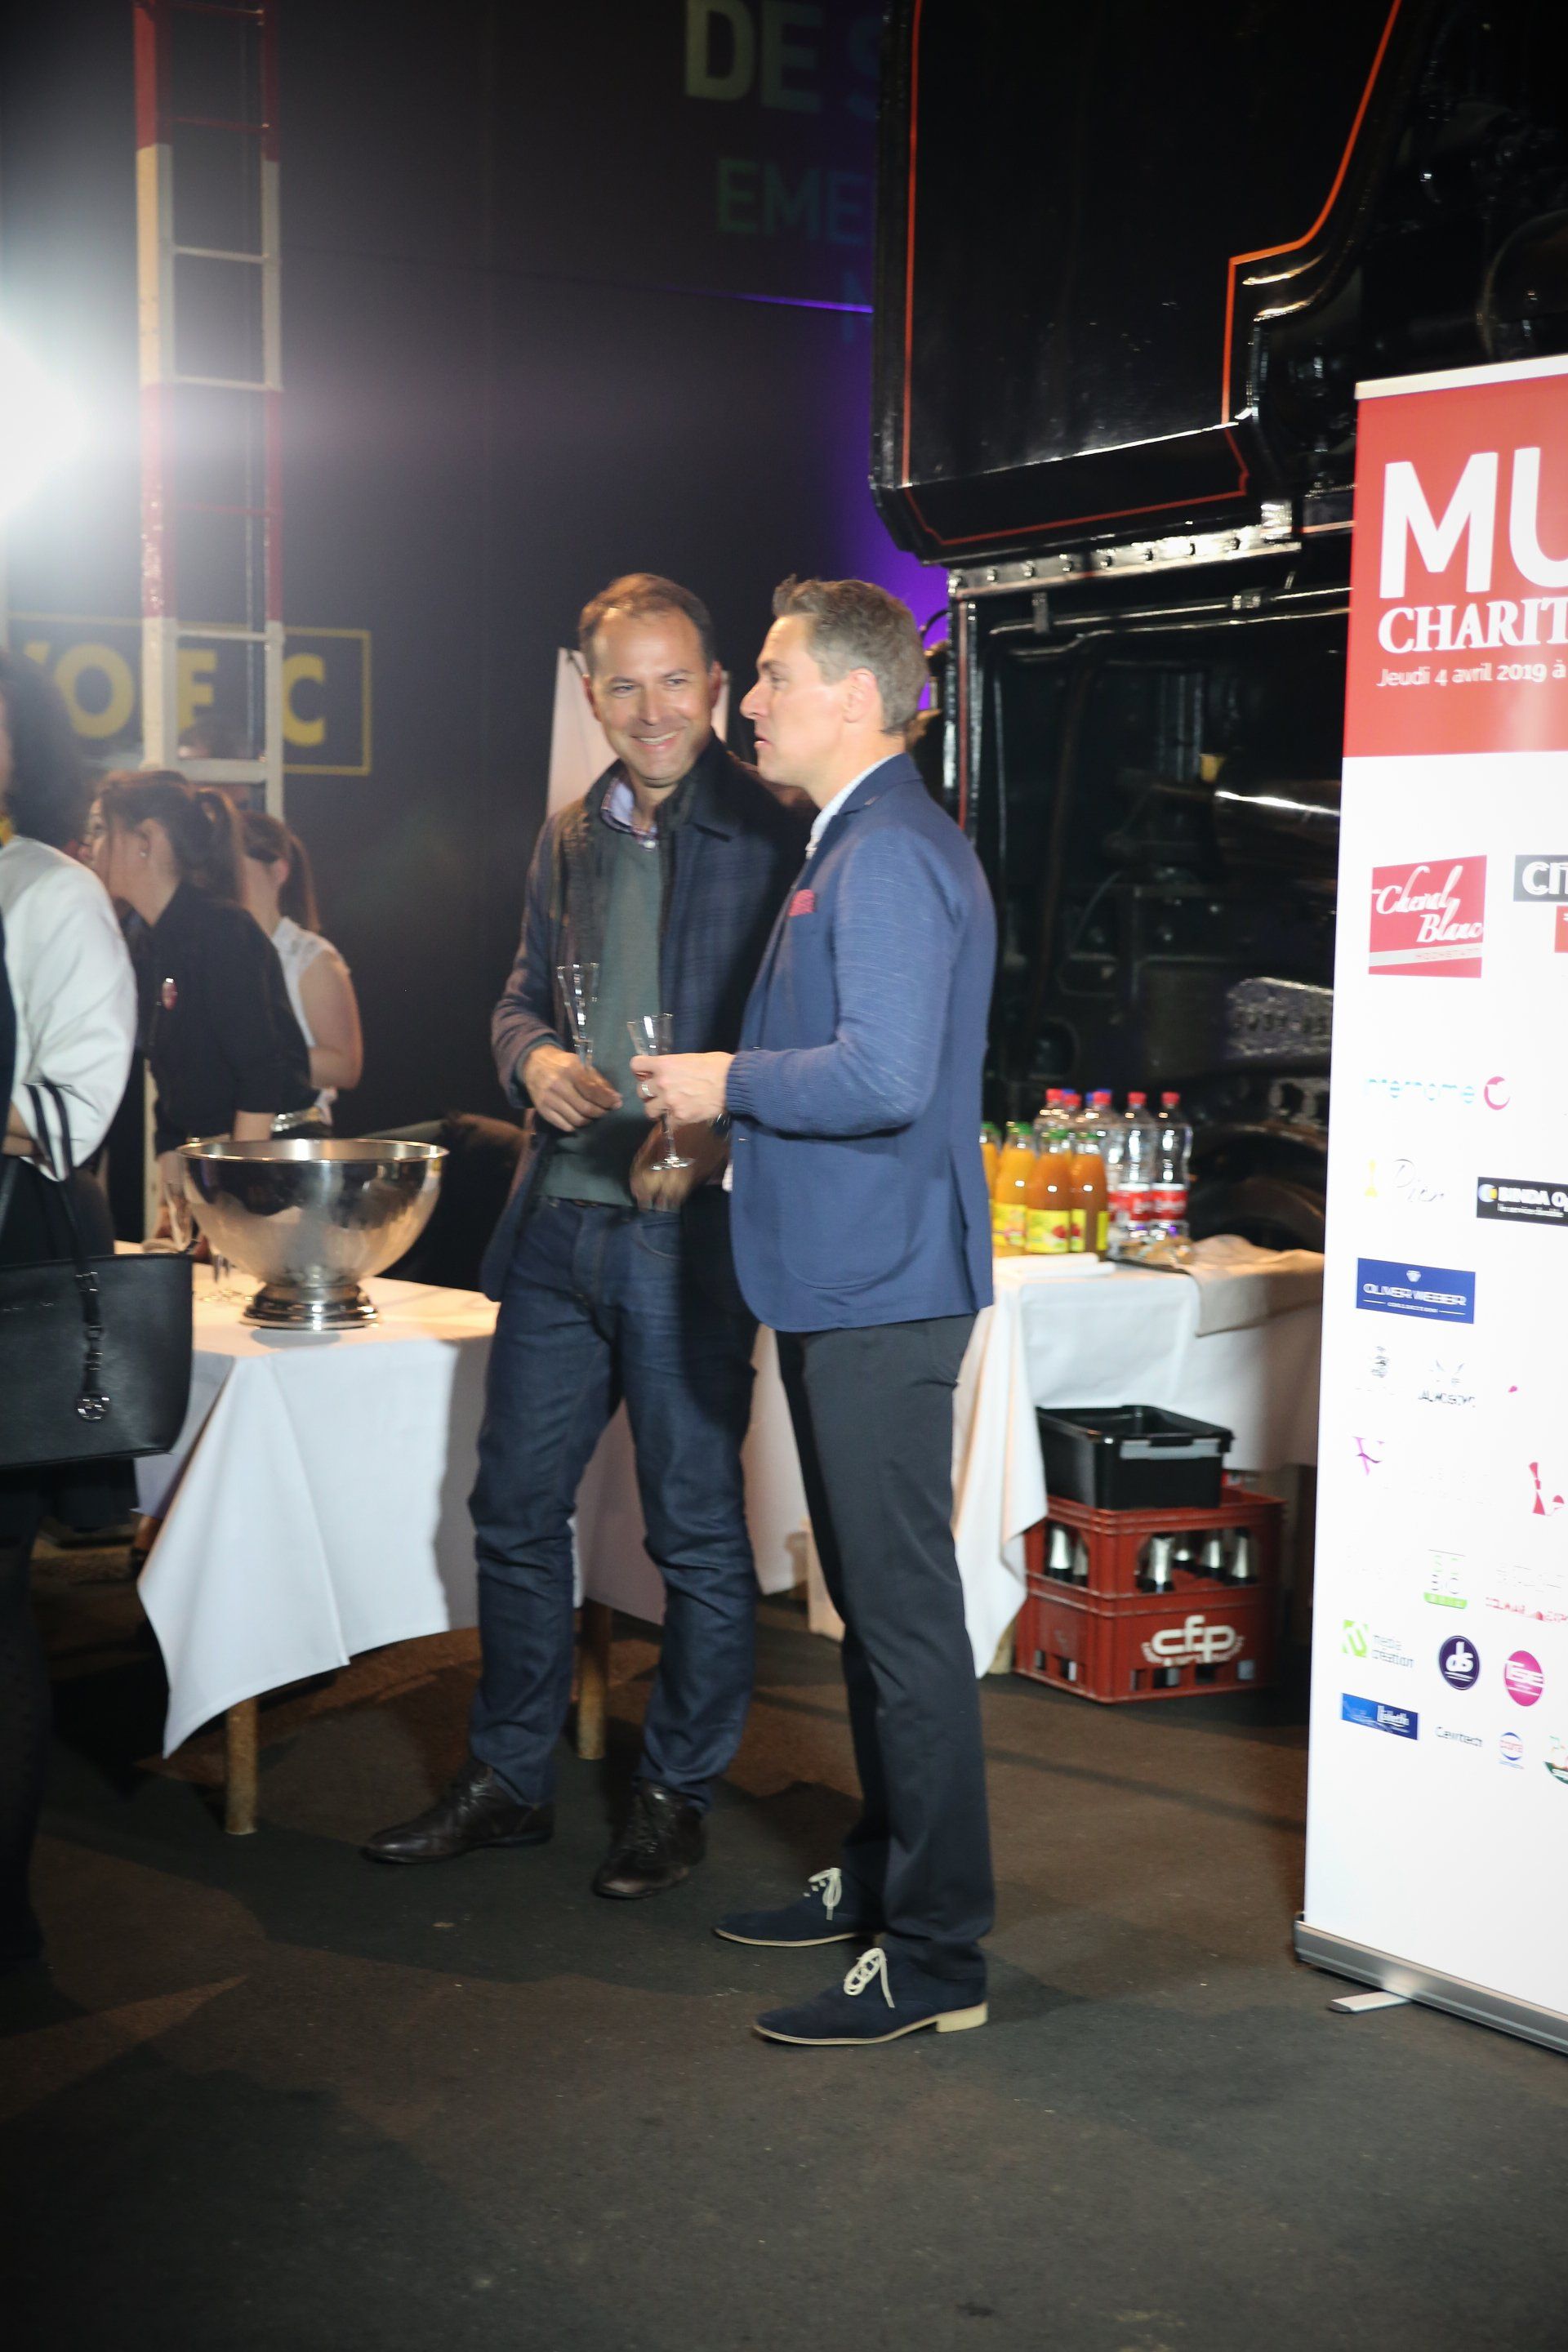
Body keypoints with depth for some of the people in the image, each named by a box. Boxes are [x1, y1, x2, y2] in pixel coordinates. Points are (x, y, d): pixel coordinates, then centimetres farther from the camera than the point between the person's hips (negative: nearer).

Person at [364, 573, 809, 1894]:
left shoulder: (774, 840, -7)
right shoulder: (569, 841, 13)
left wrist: (715, 1134, -22)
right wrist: (534, 1057, -2)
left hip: (693, 1232, -6)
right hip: (559, 1226, 6)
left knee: (697, 1529, 6)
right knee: (516, 1510, 13)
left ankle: (677, 1796, 21)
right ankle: (510, 1782, 27)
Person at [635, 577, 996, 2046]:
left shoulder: (892, 857, -16)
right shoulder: (847, 847, 18)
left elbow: (883, 1075, -27)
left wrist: (727, 1084, -14)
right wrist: (721, 1095, 13)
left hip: (880, 1290, -11)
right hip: (839, 1280, 11)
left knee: (905, 1612, -5)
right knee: (868, 1599, 18)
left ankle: (934, 1957, 3)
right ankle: (879, 1879, 31)